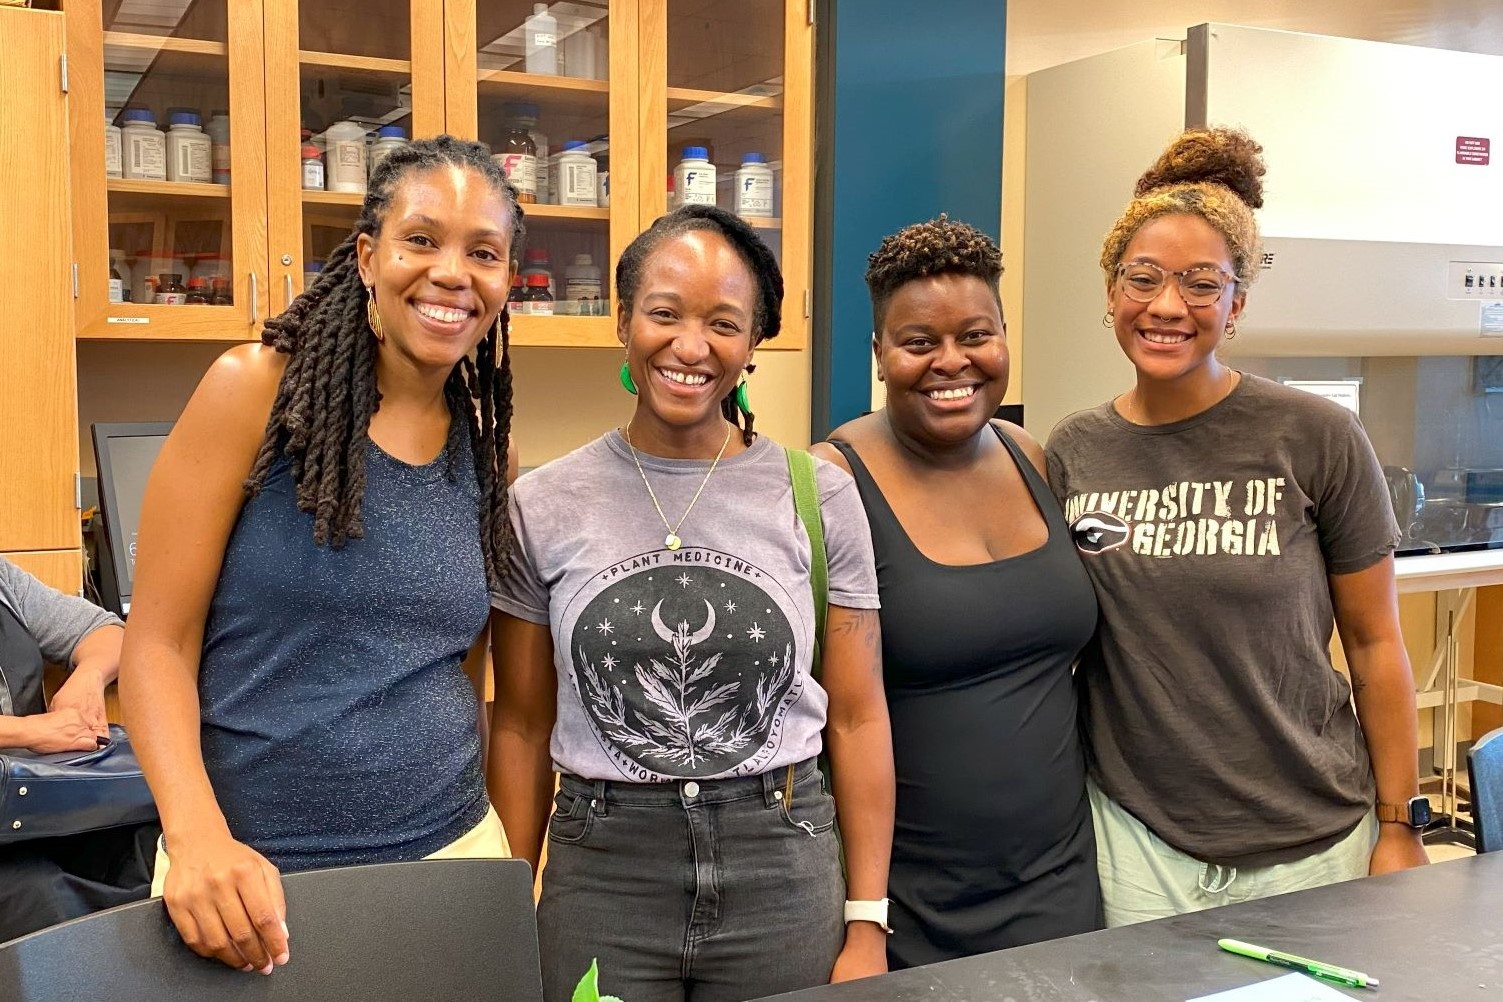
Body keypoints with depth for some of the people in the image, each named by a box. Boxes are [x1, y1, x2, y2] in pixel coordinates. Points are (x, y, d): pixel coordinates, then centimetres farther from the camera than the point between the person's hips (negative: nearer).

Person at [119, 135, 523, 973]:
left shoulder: (487, 450, 4)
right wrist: (198, 834, -23)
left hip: (451, 847, 4)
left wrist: (510, 870, 7)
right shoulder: (253, 390, -9)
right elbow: (158, 642, -9)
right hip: (250, 869, -3)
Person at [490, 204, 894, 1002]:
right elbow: (522, 726, 4)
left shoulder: (820, 498, -3)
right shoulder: (541, 508, -2)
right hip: (600, 875, 0)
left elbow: (855, 716, 0)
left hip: (782, 876, 0)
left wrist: (867, 928, -2)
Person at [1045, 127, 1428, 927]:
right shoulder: (1072, 453, -1)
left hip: (1311, 843, -1)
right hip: (1136, 838, 2)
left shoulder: (1315, 438, -9)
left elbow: (1374, 642, -2)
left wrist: (1398, 826, -1)